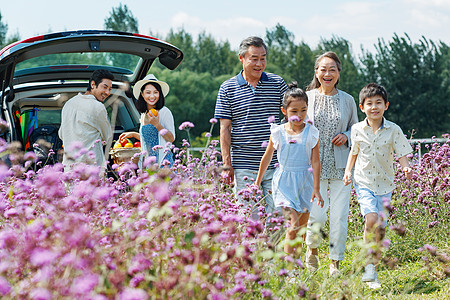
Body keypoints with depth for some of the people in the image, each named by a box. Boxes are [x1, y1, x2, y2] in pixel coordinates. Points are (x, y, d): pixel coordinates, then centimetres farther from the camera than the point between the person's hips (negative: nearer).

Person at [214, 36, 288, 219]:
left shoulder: (278, 84, 6)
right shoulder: (228, 89, 3)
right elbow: (225, 128, 3)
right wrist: (227, 164, -2)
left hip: (275, 165, 1)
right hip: (243, 167, -1)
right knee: (250, 218, 2)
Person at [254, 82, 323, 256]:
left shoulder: (311, 133, -1)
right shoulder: (278, 133, -2)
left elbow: (315, 162, -1)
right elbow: (267, 158, 12)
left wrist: (316, 188, -7)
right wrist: (258, 181, 20)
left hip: (305, 182, 2)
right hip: (284, 182, -2)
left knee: (302, 228, 9)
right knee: (293, 227, -16)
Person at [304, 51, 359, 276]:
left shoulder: (347, 100, 7)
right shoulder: (306, 98, 3)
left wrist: (346, 136, -4)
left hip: (340, 167, 1)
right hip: (315, 166, -1)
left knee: (339, 216, -2)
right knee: (317, 215, -9)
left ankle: (335, 262, 13)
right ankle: (312, 249, 22)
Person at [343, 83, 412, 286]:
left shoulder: (394, 130, -3)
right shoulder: (357, 130, 1)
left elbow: (402, 153, -1)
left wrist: (406, 167, -21)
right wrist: (348, 170, 5)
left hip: (384, 184, 1)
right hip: (364, 182, -1)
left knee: (380, 227, 1)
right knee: (371, 219, -21)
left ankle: (372, 264, 18)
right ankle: (369, 265, -8)